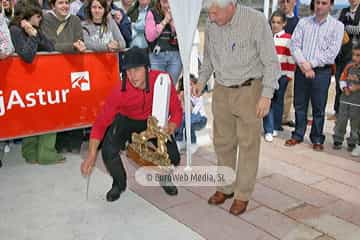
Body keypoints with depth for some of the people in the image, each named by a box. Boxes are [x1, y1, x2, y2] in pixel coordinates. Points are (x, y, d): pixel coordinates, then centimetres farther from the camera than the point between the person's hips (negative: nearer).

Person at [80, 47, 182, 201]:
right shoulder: (120, 91, -30)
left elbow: (176, 111, -16)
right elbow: (101, 122, -23)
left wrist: (169, 129, -37)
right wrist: (91, 155, -30)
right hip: (126, 120, -1)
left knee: (173, 158, -15)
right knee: (109, 151, -24)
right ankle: (119, 183, 10)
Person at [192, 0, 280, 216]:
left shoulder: (256, 21, -15)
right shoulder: (211, 25, 0)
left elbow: (271, 62, -11)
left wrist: (267, 95, -16)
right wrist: (202, 81, 4)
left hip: (249, 91, -5)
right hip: (221, 91, 5)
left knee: (248, 145, 4)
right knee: (222, 142, 12)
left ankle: (243, 195, 19)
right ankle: (225, 188, 30)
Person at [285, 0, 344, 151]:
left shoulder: (337, 26, 1)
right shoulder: (303, 22, 9)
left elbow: (332, 52, -8)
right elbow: (294, 44, 0)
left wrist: (310, 64, -13)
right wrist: (303, 64, -14)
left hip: (322, 72, -2)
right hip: (301, 70, 2)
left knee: (319, 108, 4)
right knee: (299, 105, 9)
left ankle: (317, 139, 16)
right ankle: (298, 135, 22)